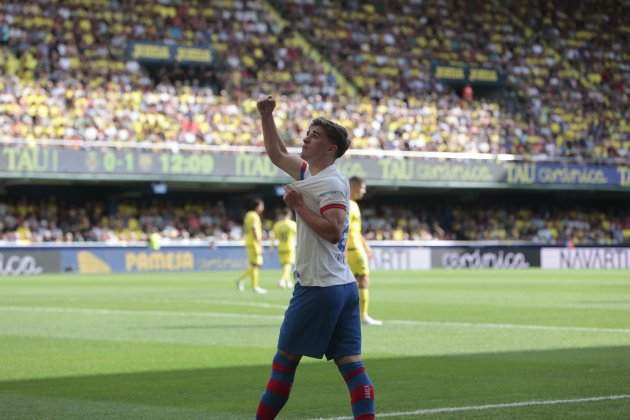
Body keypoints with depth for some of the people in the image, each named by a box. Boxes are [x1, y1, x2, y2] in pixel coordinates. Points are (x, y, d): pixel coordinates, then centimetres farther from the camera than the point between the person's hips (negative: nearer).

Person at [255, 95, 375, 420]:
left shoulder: (331, 184, -12)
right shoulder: (309, 172, 15)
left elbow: (332, 231, -23)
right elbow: (277, 154, 29)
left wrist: (298, 206, -16)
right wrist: (266, 115, 22)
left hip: (318, 288, -9)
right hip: (344, 285, 9)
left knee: (284, 360, 3)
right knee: (351, 364, 0)